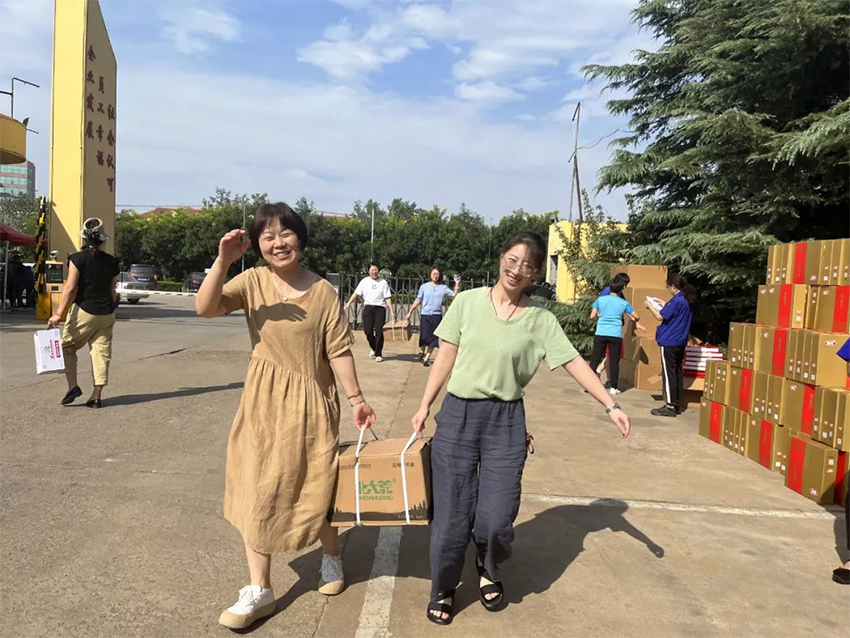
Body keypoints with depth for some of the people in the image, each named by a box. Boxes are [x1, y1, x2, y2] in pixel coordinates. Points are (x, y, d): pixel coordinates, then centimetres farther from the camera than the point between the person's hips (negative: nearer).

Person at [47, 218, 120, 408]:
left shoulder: (78, 259, -8)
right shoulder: (112, 262, 4)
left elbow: (71, 288, -12)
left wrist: (59, 314, -9)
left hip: (83, 311, -4)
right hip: (106, 314, 4)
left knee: (67, 346, 13)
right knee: (101, 352, 5)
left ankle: (73, 386, 3)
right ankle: (96, 394, 5)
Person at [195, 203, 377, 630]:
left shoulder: (322, 291, -7)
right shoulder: (252, 281, -3)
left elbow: (338, 351, -5)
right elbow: (204, 308, -17)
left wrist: (356, 398, -5)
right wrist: (222, 262, -27)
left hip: (311, 402, -1)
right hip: (264, 402, 2)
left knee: (315, 488, 10)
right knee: (258, 491, 5)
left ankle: (331, 559, 40)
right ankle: (259, 590, 19)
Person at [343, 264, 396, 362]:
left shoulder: (383, 282, 3)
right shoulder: (365, 281, 7)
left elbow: (387, 298, 1)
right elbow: (356, 293, 7)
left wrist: (392, 311, -6)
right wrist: (348, 304, -1)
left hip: (380, 308, -1)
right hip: (368, 307, 1)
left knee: (379, 331, -6)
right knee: (367, 330, -4)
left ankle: (378, 354, 5)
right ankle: (373, 347, 26)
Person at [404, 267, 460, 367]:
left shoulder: (443, 287, 6)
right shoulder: (424, 286, 4)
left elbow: (455, 295, 0)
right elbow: (418, 300, 9)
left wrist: (457, 284, -13)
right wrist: (410, 312, 8)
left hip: (437, 315, 1)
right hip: (425, 315, -1)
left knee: (433, 338, 0)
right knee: (424, 336, 1)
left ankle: (427, 358, 10)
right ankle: (422, 352, 30)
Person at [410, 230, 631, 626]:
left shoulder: (541, 319, 0)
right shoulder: (467, 302, 0)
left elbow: (575, 363, 0)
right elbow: (445, 358, 3)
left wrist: (610, 405, -5)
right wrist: (424, 406, 4)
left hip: (506, 422, 0)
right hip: (457, 416, 0)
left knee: (496, 518, 1)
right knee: (452, 513, 5)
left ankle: (489, 572, 36)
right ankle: (443, 589, 30)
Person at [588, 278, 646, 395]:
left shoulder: (600, 299, 1)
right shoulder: (624, 303, 2)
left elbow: (592, 316, 1)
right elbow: (636, 317, 7)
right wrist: (638, 323, 29)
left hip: (600, 333, 1)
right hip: (616, 334, 0)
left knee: (595, 358, 6)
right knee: (614, 361, 7)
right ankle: (613, 387, 10)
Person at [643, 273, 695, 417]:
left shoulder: (677, 301, -18)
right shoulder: (686, 300, 10)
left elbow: (660, 316, -18)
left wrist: (650, 306, -3)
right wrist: (664, 305, 26)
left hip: (669, 342, -9)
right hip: (680, 343, 9)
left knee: (669, 374, -4)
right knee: (677, 373, 13)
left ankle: (670, 407, -2)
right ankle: (677, 405, 19)